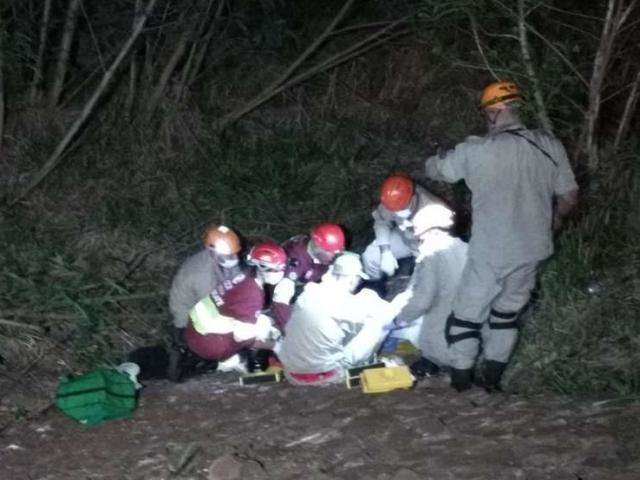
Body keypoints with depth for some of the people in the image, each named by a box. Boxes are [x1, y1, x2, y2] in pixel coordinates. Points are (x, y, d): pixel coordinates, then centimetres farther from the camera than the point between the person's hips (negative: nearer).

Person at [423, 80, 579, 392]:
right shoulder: (550, 147, -3)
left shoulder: (476, 150, -12)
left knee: (466, 317, 12)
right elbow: (569, 198, 3)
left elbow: (435, 170, 4)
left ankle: (461, 385, 18)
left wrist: (431, 160, 28)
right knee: (507, 314, 21)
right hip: (532, 251, 4)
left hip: (490, 253, -4)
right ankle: (492, 380, 26)